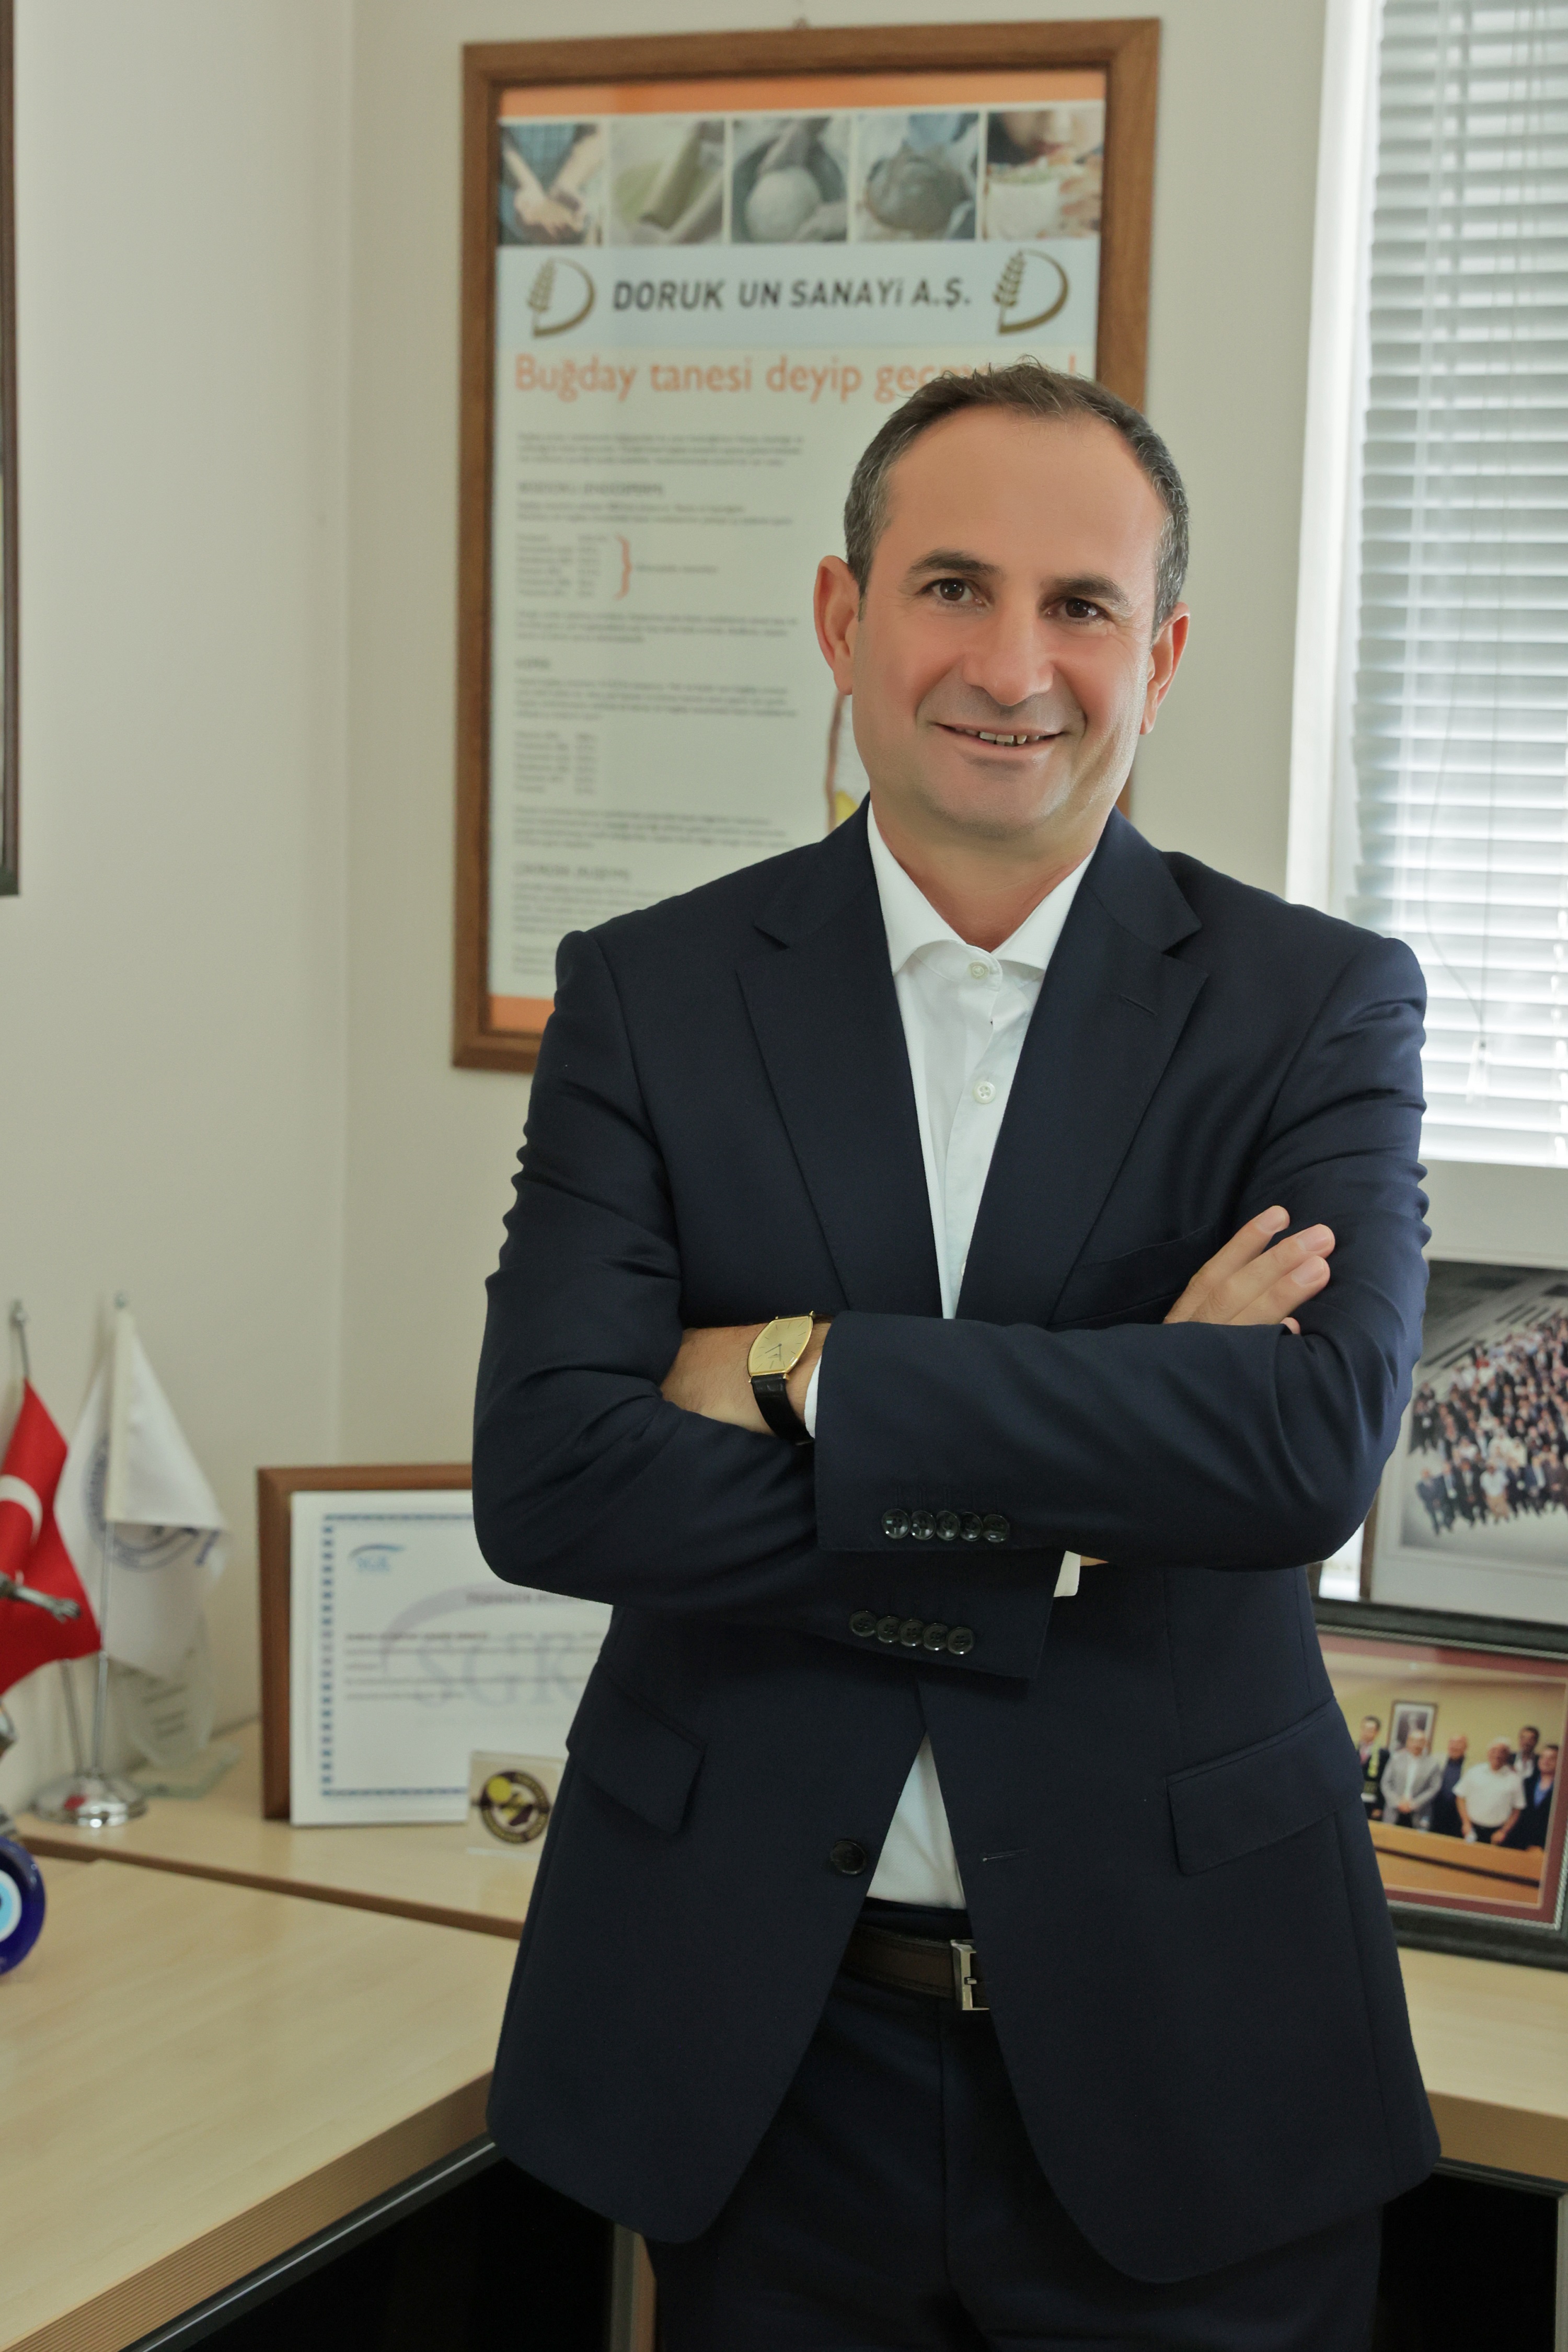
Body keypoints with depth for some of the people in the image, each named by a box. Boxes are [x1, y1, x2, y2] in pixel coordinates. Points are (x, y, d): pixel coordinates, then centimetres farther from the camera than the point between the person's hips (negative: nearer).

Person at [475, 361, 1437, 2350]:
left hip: (1174, 2037, 0)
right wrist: (1093, 1455, -17)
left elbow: (1315, 1444, -18)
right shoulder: (649, 994, -1)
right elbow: (543, 1480, -12)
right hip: (757, 2041, 1)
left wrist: (800, 1370, -17)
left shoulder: (1317, 1004, -2)